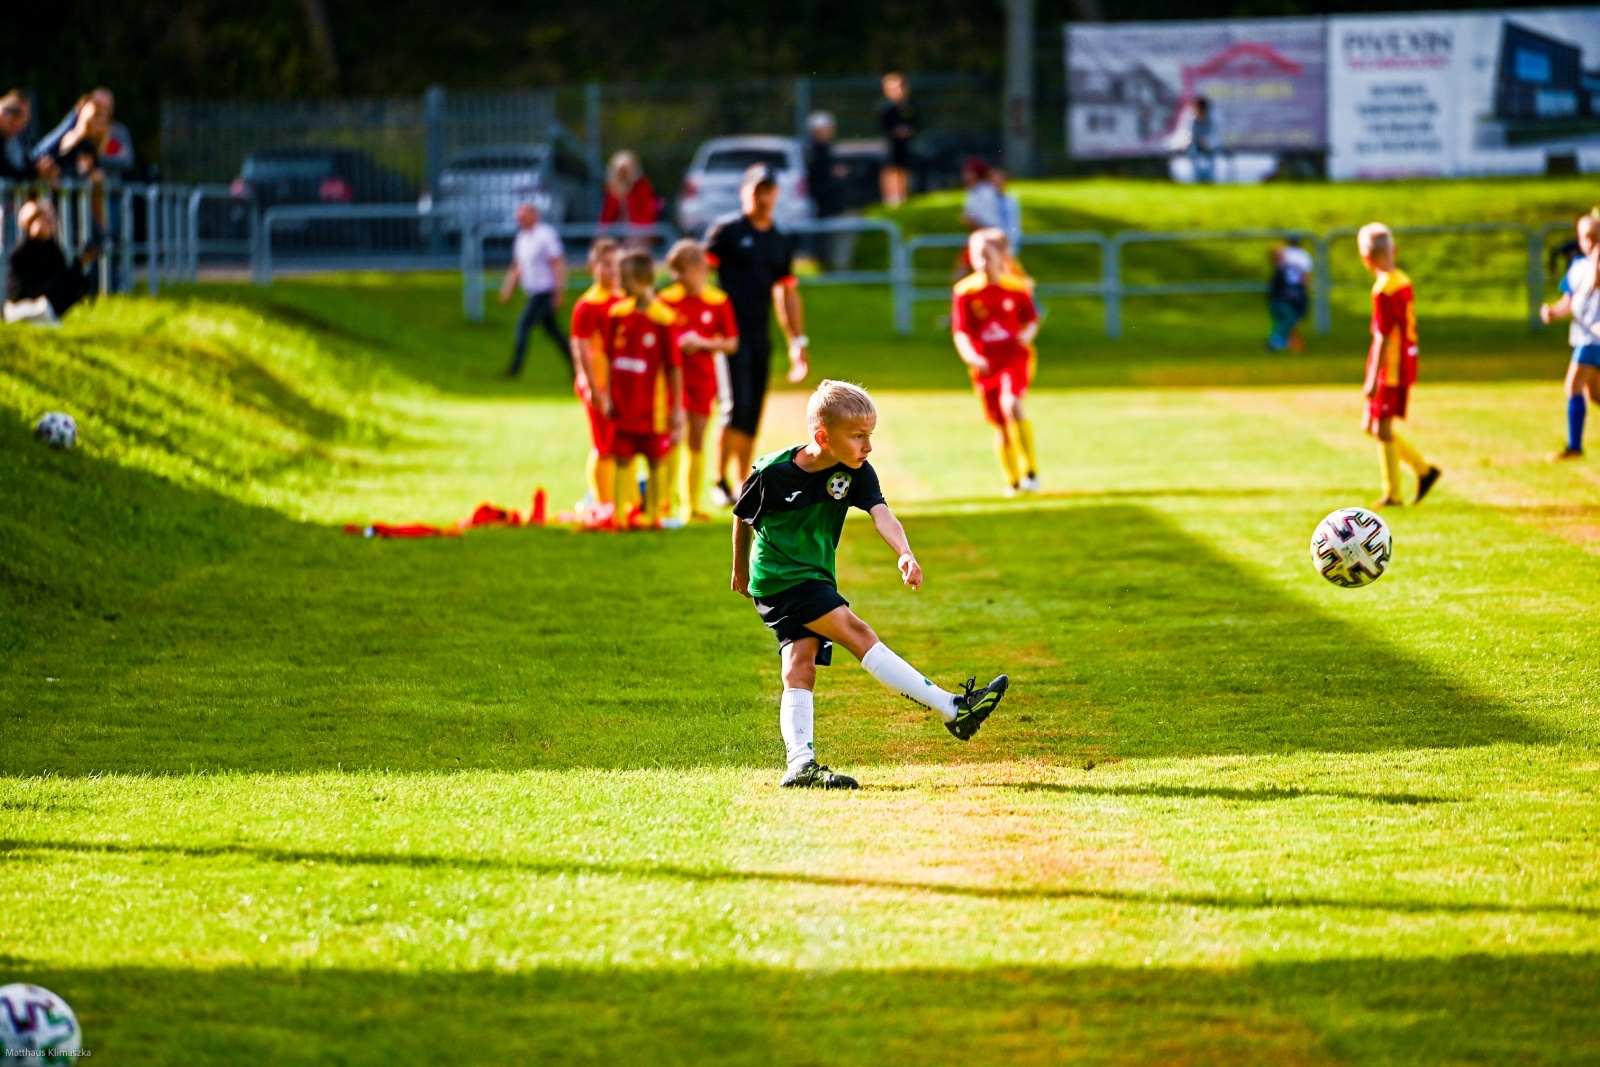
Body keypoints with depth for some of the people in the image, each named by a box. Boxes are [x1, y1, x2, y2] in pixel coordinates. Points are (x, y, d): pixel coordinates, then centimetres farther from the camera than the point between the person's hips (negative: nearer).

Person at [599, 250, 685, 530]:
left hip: (652, 406, -4)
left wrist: (677, 407, -8)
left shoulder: (664, 319, -13)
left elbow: (674, 366, -9)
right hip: (623, 404, 4)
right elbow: (610, 357, 10)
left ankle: (652, 513, 16)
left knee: (655, 461, 7)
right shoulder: (617, 313, 2)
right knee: (622, 459, 7)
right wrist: (608, 394, 6)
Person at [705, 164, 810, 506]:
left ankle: (744, 488, 12)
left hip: (760, 336, 6)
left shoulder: (781, 242, 16)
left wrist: (797, 343, 17)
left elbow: (787, 294, 21)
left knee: (753, 413, 6)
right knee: (737, 404, -15)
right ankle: (720, 482, -7)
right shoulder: (727, 231, -2)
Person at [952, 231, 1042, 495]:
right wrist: (971, 356, -21)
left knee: (1011, 404, -28)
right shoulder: (965, 292, -2)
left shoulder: (1016, 287, -1)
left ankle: (1031, 470, -22)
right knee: (1000, 424, 8)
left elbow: (1032, 319, 11)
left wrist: (1028, 334, -12)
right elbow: (960, 332, -3)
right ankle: (1013, 480, 26)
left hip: (1015, 357, -2)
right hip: (985, 363, 2)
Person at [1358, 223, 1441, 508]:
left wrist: (1373, 379, -17)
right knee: (1372, 426, 14)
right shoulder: (1403, 281, 10)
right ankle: (1423, 469, 17)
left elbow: (1384, 337, -20)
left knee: (1382, 428, -1)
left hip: (1390, 367, -9)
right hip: (1404, 363, 9)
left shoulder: (1384, 289, -19)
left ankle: (1392, 494, 6)